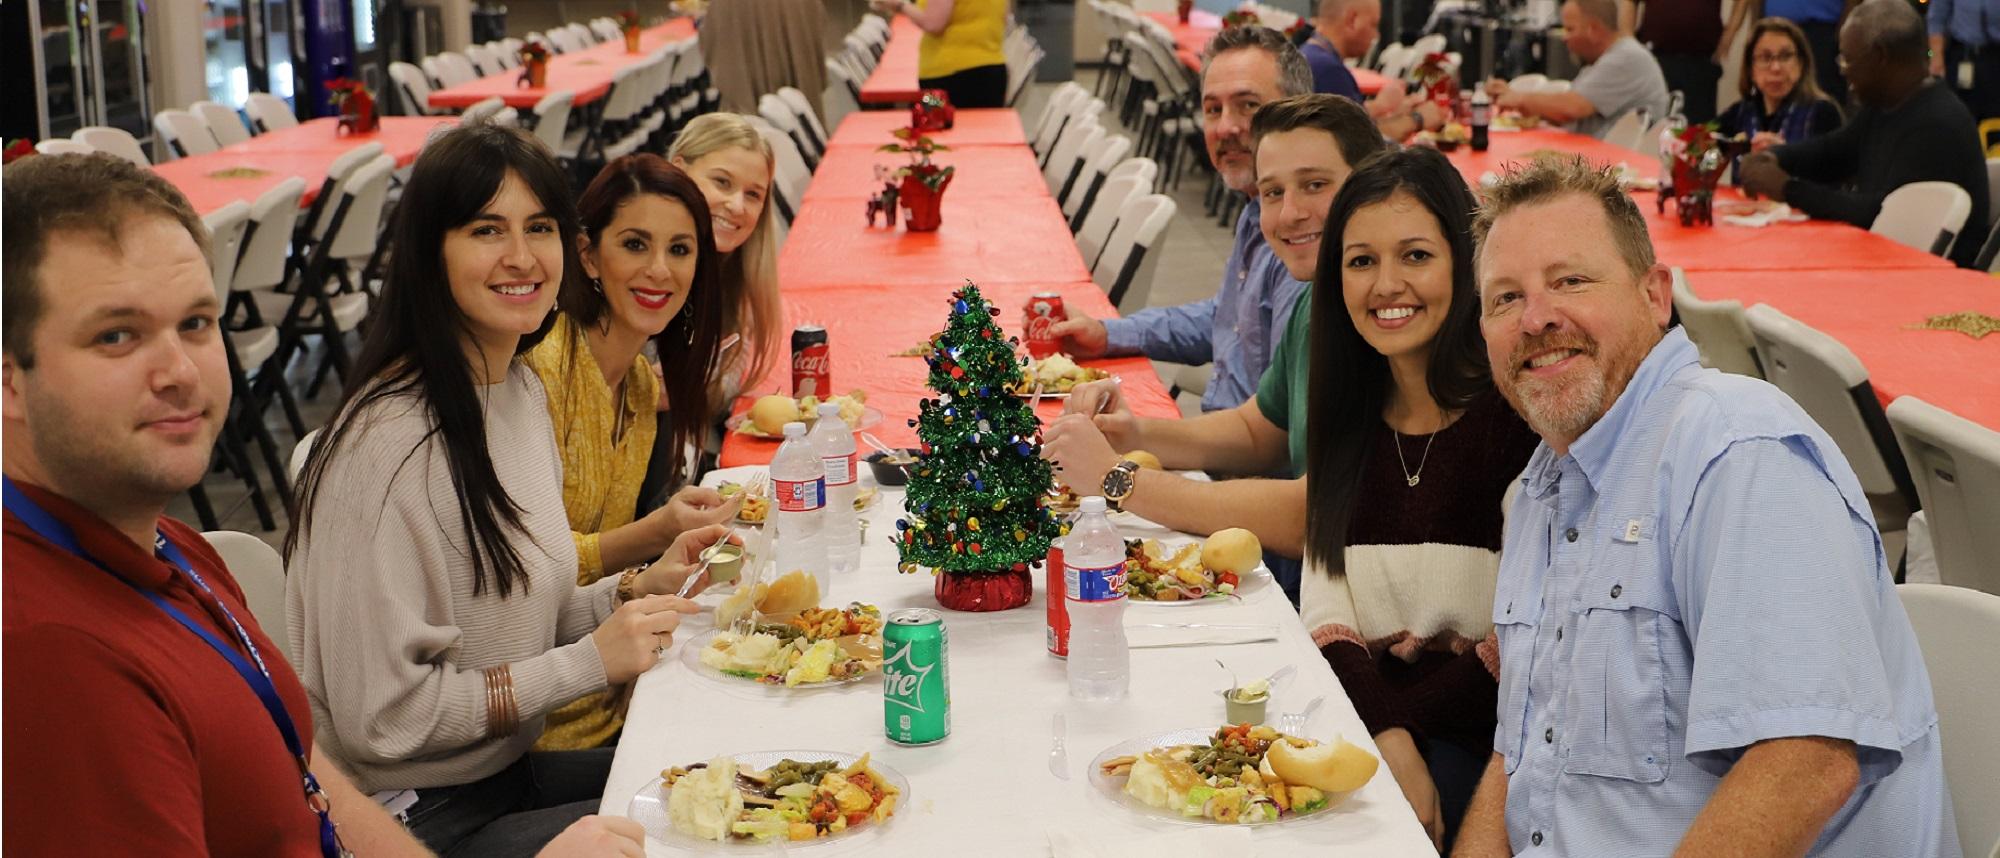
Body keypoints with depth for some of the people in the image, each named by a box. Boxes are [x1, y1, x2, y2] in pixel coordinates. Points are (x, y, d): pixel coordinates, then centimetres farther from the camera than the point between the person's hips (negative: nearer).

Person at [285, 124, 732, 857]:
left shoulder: (524, 391, 6)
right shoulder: (392, 441, -23)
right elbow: (380, 718, -22)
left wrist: (636, 590, -1)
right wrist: (591, 661, -19)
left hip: (508, 769, 9)